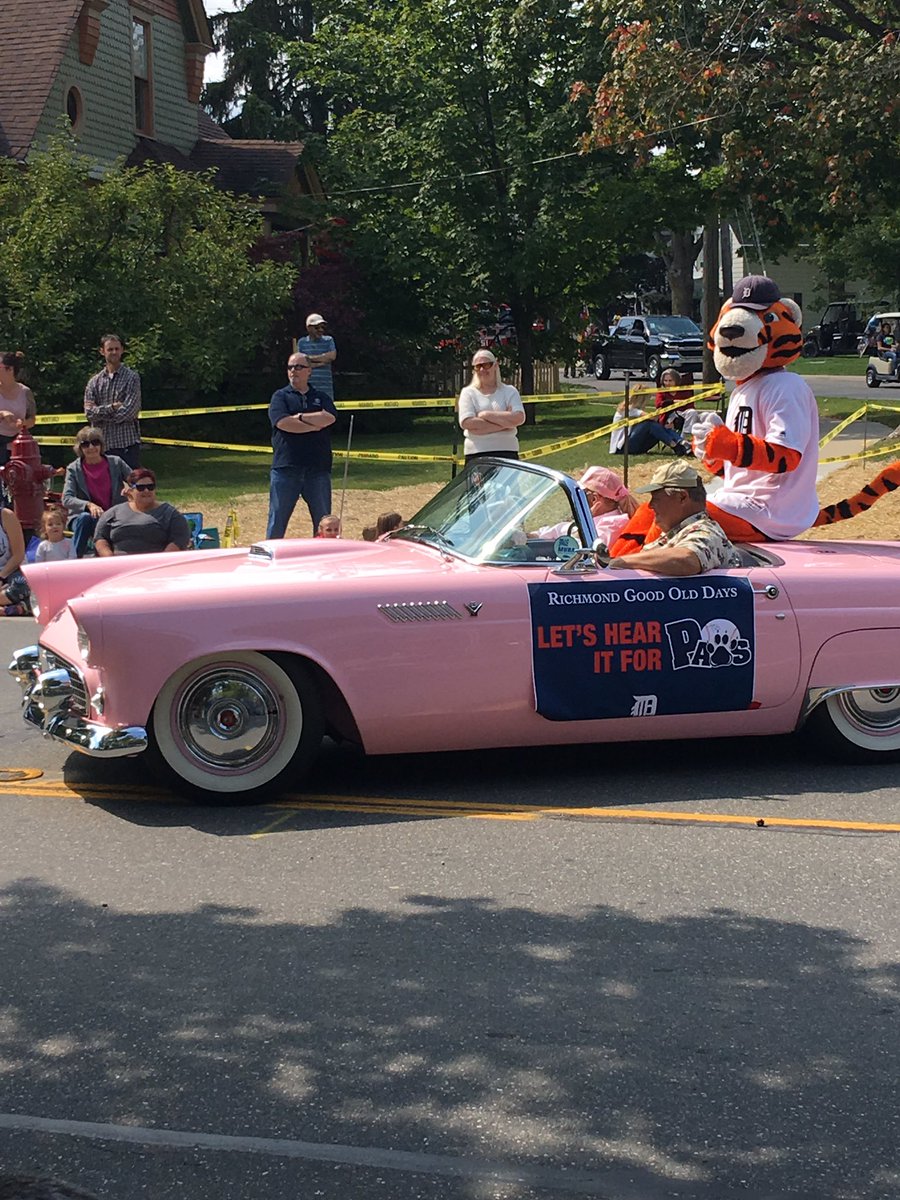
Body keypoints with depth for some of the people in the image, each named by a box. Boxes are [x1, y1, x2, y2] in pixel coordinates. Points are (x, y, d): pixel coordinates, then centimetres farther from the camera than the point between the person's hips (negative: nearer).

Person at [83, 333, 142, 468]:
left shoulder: (132, 377, 0)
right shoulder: (94, 381, 11)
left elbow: (127, 413, -10)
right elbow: (89, 413, 0)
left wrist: (99, 411, -5)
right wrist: (111, 407, -12)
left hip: (127, 443, -3)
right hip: (102, 444, 4)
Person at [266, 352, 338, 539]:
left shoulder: (321, 397, 13)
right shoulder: (280, 396, 6)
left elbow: (329, 418, -7)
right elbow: (283, 423, -12)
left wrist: (299, 417, -8)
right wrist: (314, 425, -7)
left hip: (318, 469, 2)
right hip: (285, 467, -2)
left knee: (324, 522, 6)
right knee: (277, 518, 0)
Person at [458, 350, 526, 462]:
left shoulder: (509, 391, 9)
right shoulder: (468, 393, 7)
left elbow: (519, 418, -9)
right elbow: (466, 423, -10)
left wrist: (485, 414, -10)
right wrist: (504, 421, -9)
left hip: (507, 452, 1)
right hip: (476, 454, -1)